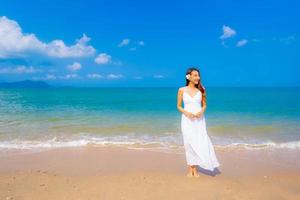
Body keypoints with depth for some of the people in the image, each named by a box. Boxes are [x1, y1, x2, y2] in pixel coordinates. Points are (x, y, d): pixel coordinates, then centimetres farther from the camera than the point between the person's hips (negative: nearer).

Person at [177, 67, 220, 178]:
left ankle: (195, 168, 14)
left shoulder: (201, 90, 3)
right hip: (187, 120, -1)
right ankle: (190, 169, 14)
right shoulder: (182, 90, -1)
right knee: (189, 143, 3)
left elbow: (204, 105, 9)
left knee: (199, 143, 0)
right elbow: (179, 106, 3)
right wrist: (186, 113, -14)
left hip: (199, 119, 1)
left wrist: (201, 111, -12)